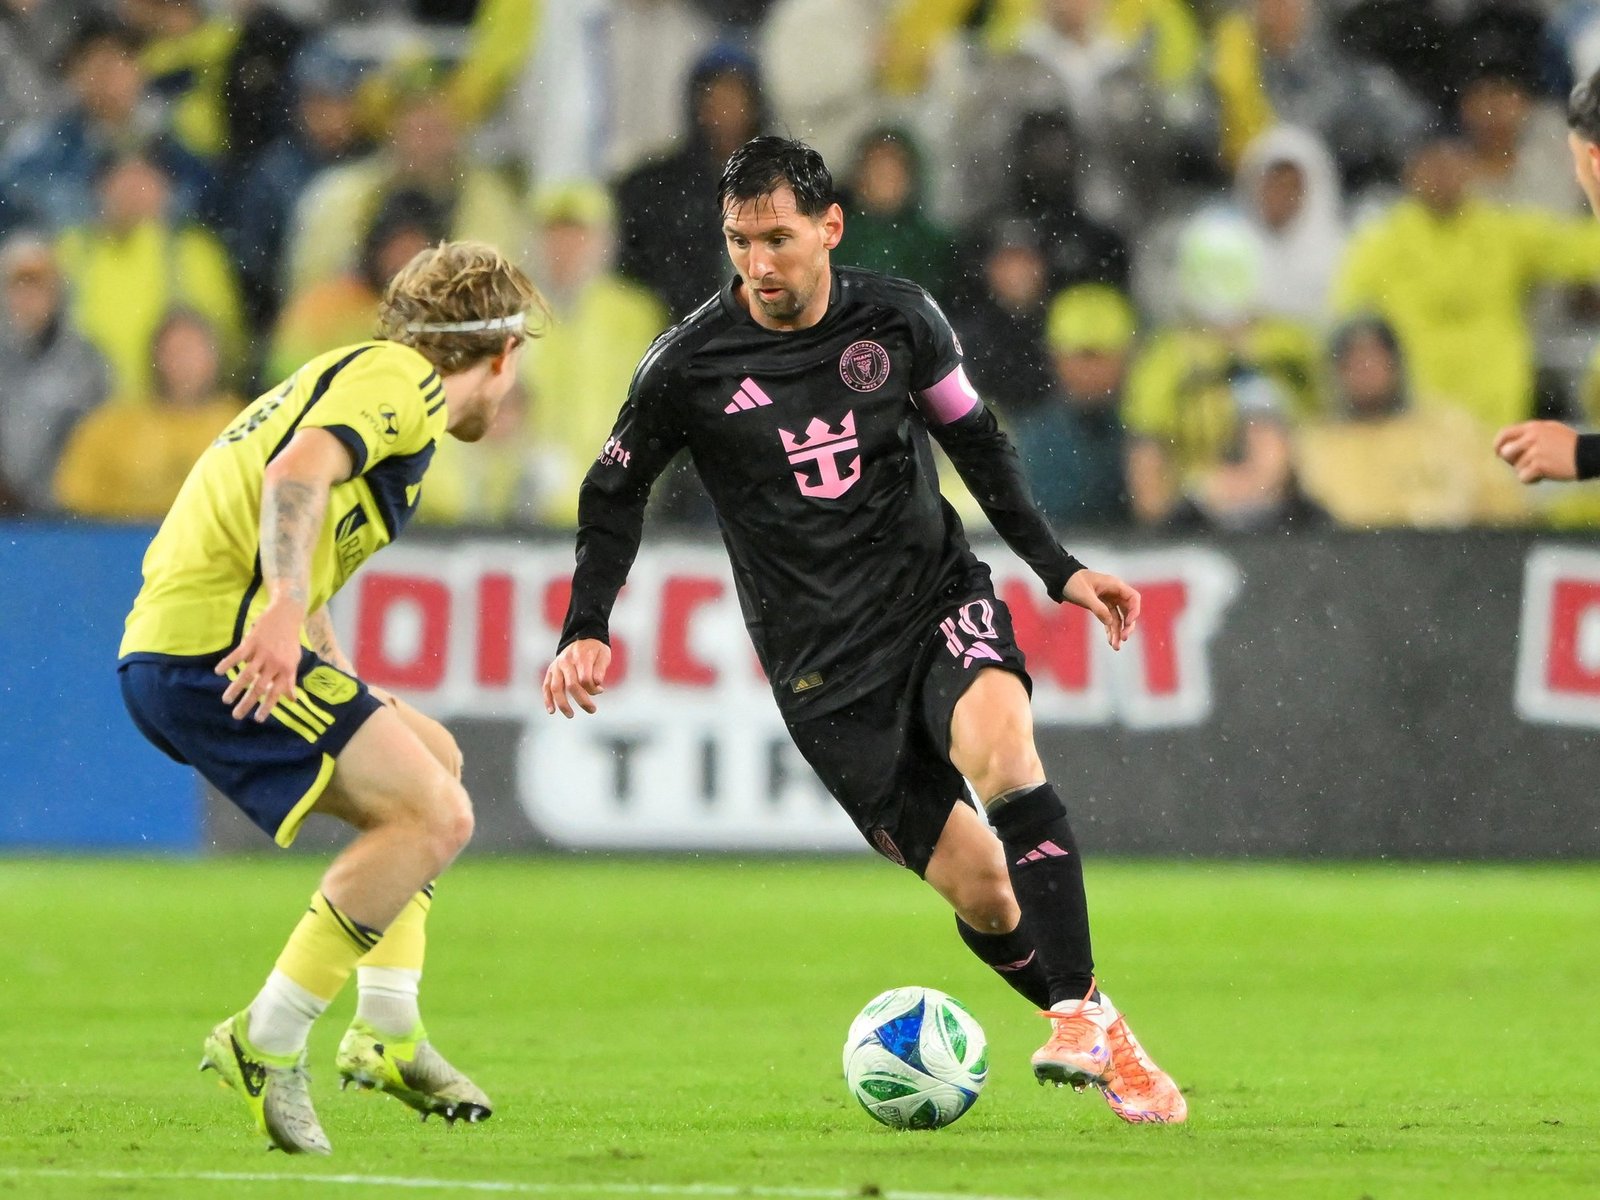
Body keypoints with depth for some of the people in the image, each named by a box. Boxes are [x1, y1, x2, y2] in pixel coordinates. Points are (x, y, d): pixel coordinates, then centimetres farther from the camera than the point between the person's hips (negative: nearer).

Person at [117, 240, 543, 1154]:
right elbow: (296, 473, -23)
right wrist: (286, 610, -36)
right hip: (219, 641, -11)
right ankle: (266, 1045, -13)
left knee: (431, 762, 22)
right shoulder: (403, 380, -3)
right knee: (435, 816, -15)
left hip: (163, 650, 11)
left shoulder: (356, 375, 29)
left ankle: (389, 1035, 17)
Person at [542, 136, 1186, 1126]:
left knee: (1001, 754, -31)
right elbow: (617, 488, 8)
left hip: (941, 599, 1)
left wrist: (1057, 568, 10)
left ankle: (1084, 1017, -28)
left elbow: (975, 439, 14)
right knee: (978, 890, -8)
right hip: (824, 663, -1)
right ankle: (1101, 1040, 12)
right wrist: (587, 630, -1)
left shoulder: (898, 320, -1)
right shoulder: (692, 364, -6)